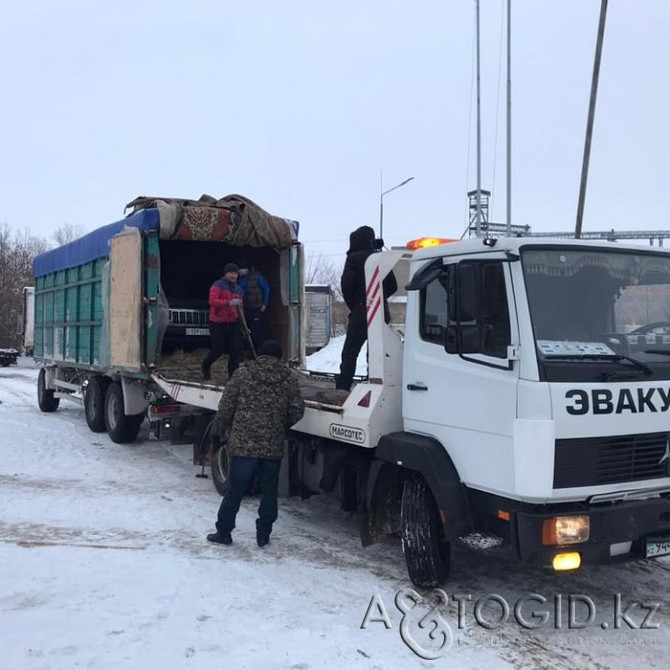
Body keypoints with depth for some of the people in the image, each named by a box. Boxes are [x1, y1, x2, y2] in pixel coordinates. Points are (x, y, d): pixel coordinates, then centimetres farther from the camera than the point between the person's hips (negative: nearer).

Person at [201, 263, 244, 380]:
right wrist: (229, 303, -29)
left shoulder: (238, 289, 18)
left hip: (233, 323, 6)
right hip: (218, 323, -6)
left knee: (235, 350, -2)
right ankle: (206, 366, 25)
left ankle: (233, 374, 5)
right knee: (218, 350, -4)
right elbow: (212, 301, -19)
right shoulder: (218, 285, -5)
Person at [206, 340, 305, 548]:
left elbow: (225, 408, -1)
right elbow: (297, 410, 3)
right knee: (269, 491, 14)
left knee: (234, 490, 8)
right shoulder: (288, 379, 3)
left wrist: (216, 433, 10)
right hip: (274, 447, 1)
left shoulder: (243, 374, -2)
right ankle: (263, 534, 18)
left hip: (243, 444, -1)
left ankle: (223, 532, 17)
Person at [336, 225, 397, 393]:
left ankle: (342, 389, -11)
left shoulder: (354, 258, -5)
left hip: (361, 312, -6)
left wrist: (352, 304, 0)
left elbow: (346, 283, -13)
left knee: (349, 353, -4)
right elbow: (392, 286, 13)